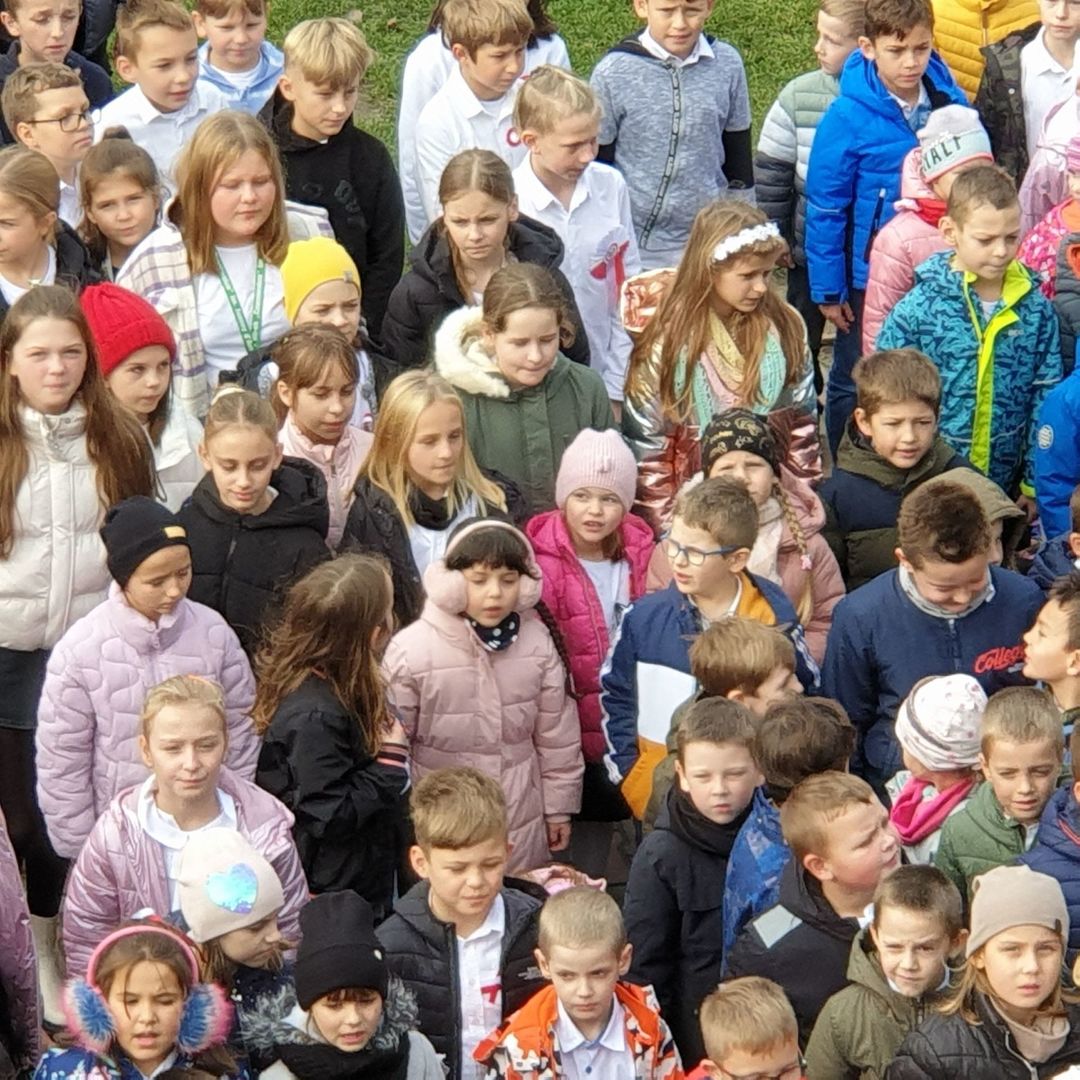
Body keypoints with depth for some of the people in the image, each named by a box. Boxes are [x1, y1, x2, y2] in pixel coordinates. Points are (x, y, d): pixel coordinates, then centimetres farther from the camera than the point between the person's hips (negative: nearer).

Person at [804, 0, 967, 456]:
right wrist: (828, 289, -9)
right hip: (868, 277, -3)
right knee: (854, 385, 12)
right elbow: (825, 210, -11)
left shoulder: (953, 104, -7)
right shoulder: (848, 118, -17)